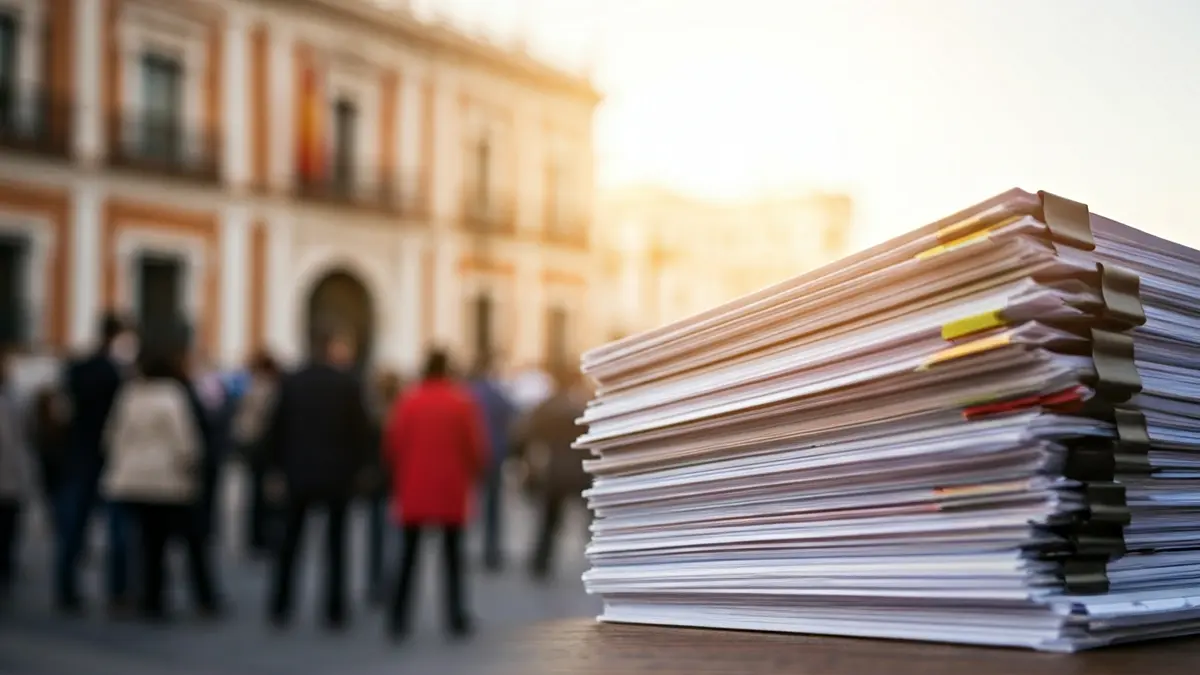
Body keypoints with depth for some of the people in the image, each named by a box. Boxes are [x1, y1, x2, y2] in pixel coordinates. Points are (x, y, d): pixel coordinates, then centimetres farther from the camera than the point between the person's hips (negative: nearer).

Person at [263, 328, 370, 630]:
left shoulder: (291, 382, -1)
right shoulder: (349, 384, -8)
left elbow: (276, 429, 0)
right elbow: (361, 431, -8)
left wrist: (277, 465, 10)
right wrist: (355, 467, 5)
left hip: (298, 473, 2)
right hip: (338, 475, -2)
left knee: (289, 541, 14)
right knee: (335, 543, 7)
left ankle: (280, 607, 15)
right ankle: (335, 611, 7)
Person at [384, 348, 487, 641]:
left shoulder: (408, 401, -1)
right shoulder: (463, 401, -3)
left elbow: (392, 444, 0)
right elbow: (476, 445, -4)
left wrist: (398, 480, 14)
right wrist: (472, 475, 14)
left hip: (413, 490, 1)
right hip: (452, 490, -1)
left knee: (409, 554, 8)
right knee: (453, 554, 8)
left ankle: (398, 619, 5)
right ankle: (457, 618, 8)